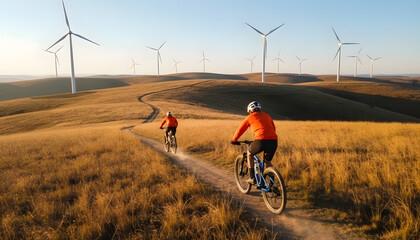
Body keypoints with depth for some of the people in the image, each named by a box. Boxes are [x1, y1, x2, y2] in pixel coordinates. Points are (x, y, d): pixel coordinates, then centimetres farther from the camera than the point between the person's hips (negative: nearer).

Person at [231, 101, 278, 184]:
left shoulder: (250, 117, 14)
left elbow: (240, 130, 21)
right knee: (267, 161, 26)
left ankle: (252, 177, 21)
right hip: (273, 141, 5)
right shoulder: (267, 116, 27)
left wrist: (234, 140, 35)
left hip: (261, 141, -4)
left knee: (249, 153, 24)